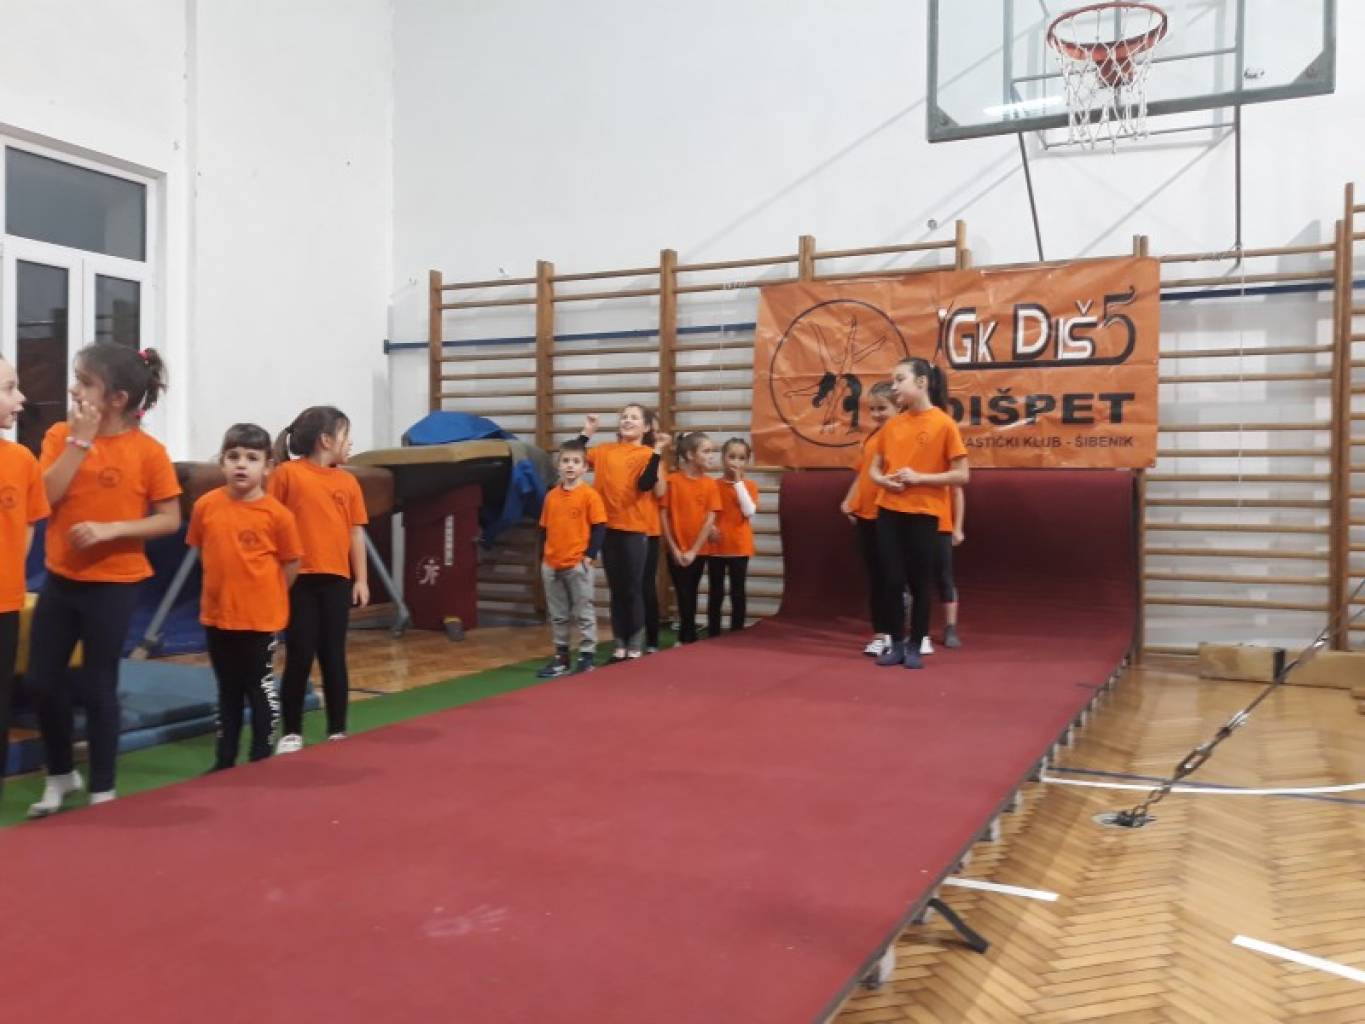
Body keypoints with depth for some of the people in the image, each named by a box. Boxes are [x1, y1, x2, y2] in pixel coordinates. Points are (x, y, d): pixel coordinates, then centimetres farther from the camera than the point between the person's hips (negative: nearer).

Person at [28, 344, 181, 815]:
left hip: (113, 584, -4)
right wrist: (80, 439, -16)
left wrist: (112, 529, -21)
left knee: (99, 688, 4)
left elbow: (170, 519, -9)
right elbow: (46, 496, -14)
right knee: (43, 679, 10)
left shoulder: (147, 450, -11)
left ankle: (102, 789, 20)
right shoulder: (61, 435, -1)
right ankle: (61, 775, 32)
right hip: (60, 579, 4)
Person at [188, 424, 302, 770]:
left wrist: (266, 595, 3)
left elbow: (291, 563, -4)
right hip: (217, 614, 4)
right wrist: (229, 585, 10)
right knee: (227, 690, 17)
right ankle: (224, 760, 28)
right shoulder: (206, 506, -4)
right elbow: (202, 552, 11)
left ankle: (261, 760, 19)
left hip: (261, 617, -4)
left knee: (260, 688, 7)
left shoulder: (277, 513, -14)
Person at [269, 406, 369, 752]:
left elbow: (356, 532, 10)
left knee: (334, 656, 8)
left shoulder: (347, 481, 8)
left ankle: (338, 731, 17)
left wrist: (361, 579, 6)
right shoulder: (287, 473, -3)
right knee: (299, 658, 2)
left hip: (336, 580, 3)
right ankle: (292, 733, 15)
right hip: (298, 579, -3)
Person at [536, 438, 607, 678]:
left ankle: (586, 657, 12)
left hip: (578, 565, -5)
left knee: (584, 613, 3)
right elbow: (545, 528, 14)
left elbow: (599, 527, -9)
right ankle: (561, 657, 23)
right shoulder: (551, 495, 8)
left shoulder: (590, 495, -8)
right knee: (557, 615, 13)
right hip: (551, 565, 6)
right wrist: (544, 557, 10)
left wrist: (589, 555, -14)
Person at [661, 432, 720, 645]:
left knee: (690, 597, 11)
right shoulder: (672, 480, -6)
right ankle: (689, 639, 12)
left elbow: (710, 519, -4)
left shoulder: (710, 484, -1)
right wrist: (674, 549, -10)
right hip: (676, 551, -2)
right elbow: (664, 516, -6)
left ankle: (686, 639, 22)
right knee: (684, 597, 1)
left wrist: (693, 551, -9)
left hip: (698, 551, 2)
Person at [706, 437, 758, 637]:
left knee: (738, 593, 4)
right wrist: (709, 526, -14)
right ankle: (713, 636, 13)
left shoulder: (749, 486, 2)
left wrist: (738, 482, -12)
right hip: (716, 547, 1)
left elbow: (749, 511, -13)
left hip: (739, 547, 0)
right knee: (715, 593, 6)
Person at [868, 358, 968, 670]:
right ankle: (896, 644, 19)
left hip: (923, 515, -4)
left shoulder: (943, 423, -6)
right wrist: (885, 480, -7)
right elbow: (874, 469, 15)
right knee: (892, 581, 6)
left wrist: (920, 478, -16)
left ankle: (914, 647, 17)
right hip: (888, 513, 4)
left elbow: (961, 475, -7)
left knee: (919, 583, 5)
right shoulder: (892, 424, 8)